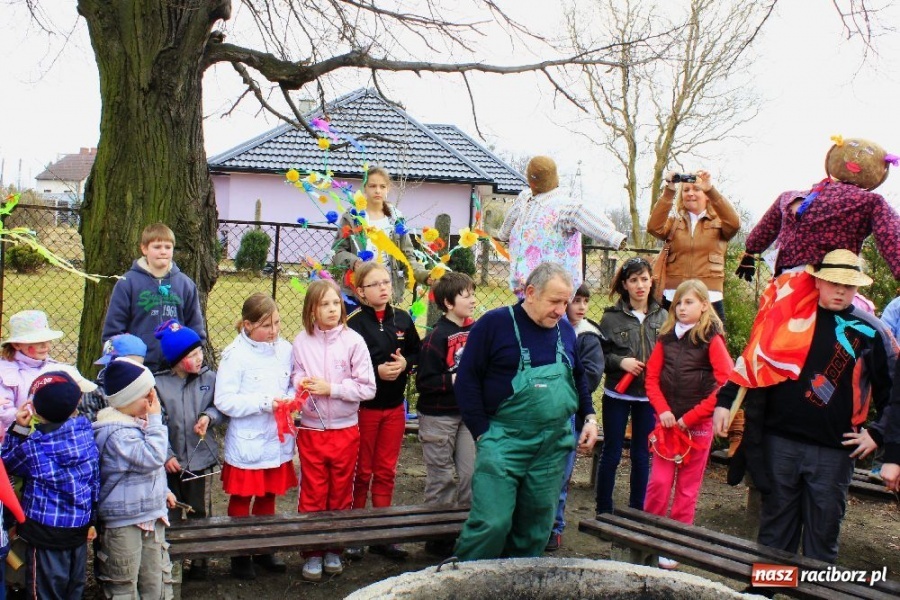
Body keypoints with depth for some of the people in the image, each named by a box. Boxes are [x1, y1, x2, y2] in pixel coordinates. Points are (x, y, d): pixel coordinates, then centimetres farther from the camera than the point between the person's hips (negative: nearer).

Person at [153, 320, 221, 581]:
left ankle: (199, 560, 26)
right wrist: (166, 455, -14)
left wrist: (208, 416, -14)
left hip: (200, 457, 1)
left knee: (198, 511, 13)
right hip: (171, 461, -1)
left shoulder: (209, 378, -4)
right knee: (171, 514, 6)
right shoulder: (159, 384, -9)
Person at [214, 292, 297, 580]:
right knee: (242, 499, 11)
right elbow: (224, 400, -19)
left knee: (268, 497, 18)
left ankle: (263, 549, 34)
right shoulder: (235, 354, -15)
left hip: (278, 441, 5)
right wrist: (265, 403, -23)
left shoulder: (285, 349, 0)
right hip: (246, 445, -5)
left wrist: (290, 399, -10)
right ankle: (239, 554, 26)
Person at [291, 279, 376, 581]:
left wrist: (331, 388, -16)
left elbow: (367, 388, -9)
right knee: (312, 494, 8)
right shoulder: (302, 342, -4)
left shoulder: (353, 341, -8)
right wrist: (301, 385, -19)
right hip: (311, 430, 0)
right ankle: (312, 553, 22)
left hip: (345, 430, 0)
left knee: (340, 493, 13)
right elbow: (295, 380, 3)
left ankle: (334, 550, 28)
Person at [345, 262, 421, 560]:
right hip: (363, 407, -4)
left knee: (386, 472, 12)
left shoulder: (402, 319, 3)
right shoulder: (353, 323, -13)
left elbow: (418, 354, 10)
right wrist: (377, 370, -24)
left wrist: (405, 363, -10)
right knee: (361, 472, 8)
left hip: (394, 407, 4)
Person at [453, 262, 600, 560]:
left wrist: (589, 417, 12)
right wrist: (483, 433, -9)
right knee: (491, 523, -10)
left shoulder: (565, 330, 9)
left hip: (554, 446, 5)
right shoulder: (495, 323, -7)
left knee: (537, 526, 10)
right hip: (503, 442, -5)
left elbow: (579, 377, 25)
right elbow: (467, 380, -7)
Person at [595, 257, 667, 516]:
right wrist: (620, 361, -17)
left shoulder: (662, 317, 1)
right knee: (611, 454, 7)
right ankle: (603, 511, 19)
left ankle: (637, 511, 25)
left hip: (649, 396, 2)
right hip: (617, 395, -2)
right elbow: (598, 355, -2)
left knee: (642, 456, 12)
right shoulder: (612, 317, -4)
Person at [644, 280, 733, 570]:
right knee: (659, 482, -1)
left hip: (698, 425, -3)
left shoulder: (712, 339, -8)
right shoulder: (667, 338, 5)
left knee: (687, 487, 6)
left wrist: (690, 417, -13)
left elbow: (727, 384, -14)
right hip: (667, 422, 3)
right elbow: (652, 377, 7)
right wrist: (663, 410, -9)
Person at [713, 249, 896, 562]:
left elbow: (891, 389, 7)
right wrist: (725, 402, 4)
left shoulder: (870, 331, 1)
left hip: (834, 450, -1)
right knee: (775, 527, 12)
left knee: (823, 531, 7)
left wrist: (878, 434, -1)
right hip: (780, 441, 1)